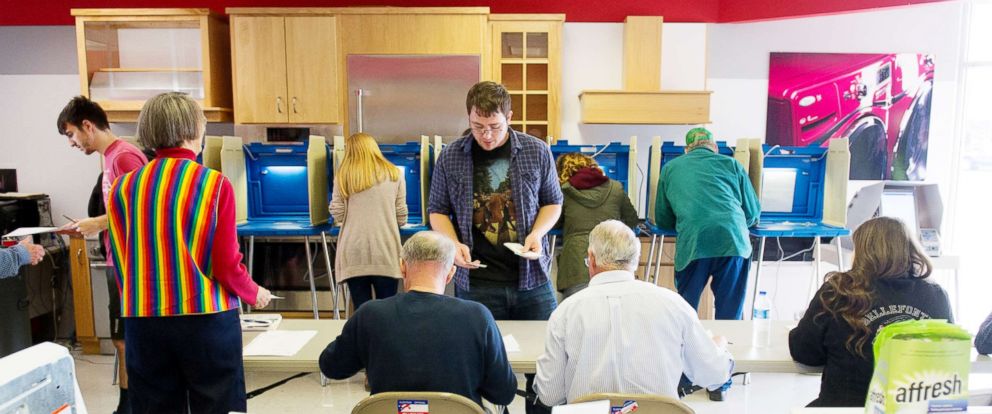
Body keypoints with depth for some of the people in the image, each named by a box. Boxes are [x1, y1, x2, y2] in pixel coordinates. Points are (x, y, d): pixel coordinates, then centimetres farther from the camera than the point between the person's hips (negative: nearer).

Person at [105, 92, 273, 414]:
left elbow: (120, 264, 6)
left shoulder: (123, 188, 2)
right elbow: (227, 266, -11)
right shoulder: (214, 184, -10)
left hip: (144, 321, 4)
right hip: (207, 319, -4)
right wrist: (254, 294, 8)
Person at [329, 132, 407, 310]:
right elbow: (401, 217, 7)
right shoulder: (394, 174, 8)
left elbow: (338, 215, 4)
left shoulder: (344, 176, 6)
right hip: (385, 252, 0)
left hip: (354, 253, 0)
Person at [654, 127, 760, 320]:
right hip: (733, 240, 1)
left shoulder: (670, 168, 21)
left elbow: (662, 220, 25)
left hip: (692, 243, 0)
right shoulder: (731, 164, 20)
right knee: (730, 313, 11)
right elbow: (753, 214, 24)